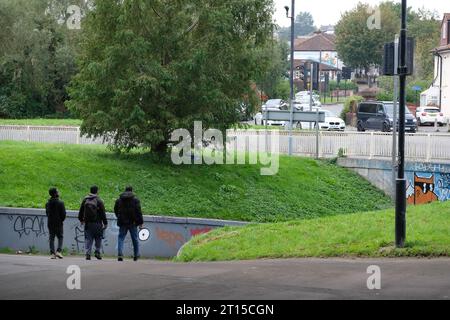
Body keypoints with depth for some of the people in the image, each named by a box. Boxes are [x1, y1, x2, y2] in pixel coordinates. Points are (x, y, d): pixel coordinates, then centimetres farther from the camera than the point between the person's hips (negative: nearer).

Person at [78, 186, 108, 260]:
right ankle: (97, 252, 1)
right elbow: (103, 213, -6)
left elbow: (81, 211, 17)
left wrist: (81, 220, 32)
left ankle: (88, 253, -4)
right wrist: (105, 223, 0)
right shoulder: (99, 201, -6)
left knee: (88, 239, 4)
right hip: (97, 223, -3)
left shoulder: (85, 200, 8)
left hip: (87, 223, 3)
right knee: (98, 239, 9)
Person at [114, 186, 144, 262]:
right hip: (132, 223, -1)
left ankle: (120, 254, -15)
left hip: (122, 222, 2)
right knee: (135, 239, 12)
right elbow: (139, 212, -7)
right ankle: (136, 255, 19)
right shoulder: (135, 200, -3)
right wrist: (141, 222, -3)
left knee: (121, 238, 2)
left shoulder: (119, 200, 7)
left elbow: (116, 211, 14)